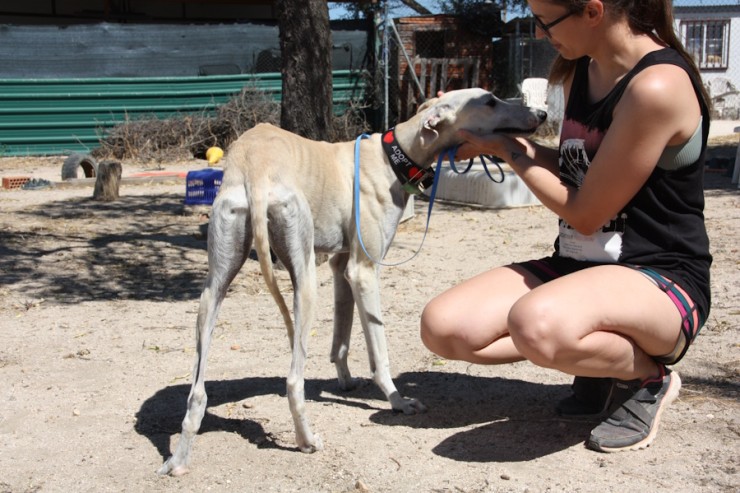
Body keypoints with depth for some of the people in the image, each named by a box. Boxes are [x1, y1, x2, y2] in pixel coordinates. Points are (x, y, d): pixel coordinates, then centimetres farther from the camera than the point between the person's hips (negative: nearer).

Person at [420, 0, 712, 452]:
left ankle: (647, 376, -7)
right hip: (578, 266, 8)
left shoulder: (657, 86, -21)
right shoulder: (581, 72, 7)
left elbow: (585, 214, -16)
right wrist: (515, 140, 5)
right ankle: (597, 359, 6)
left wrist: (506, 149, -6)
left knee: (536, 324, -40)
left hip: (661, 281, -8)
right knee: (443, 327, -12)